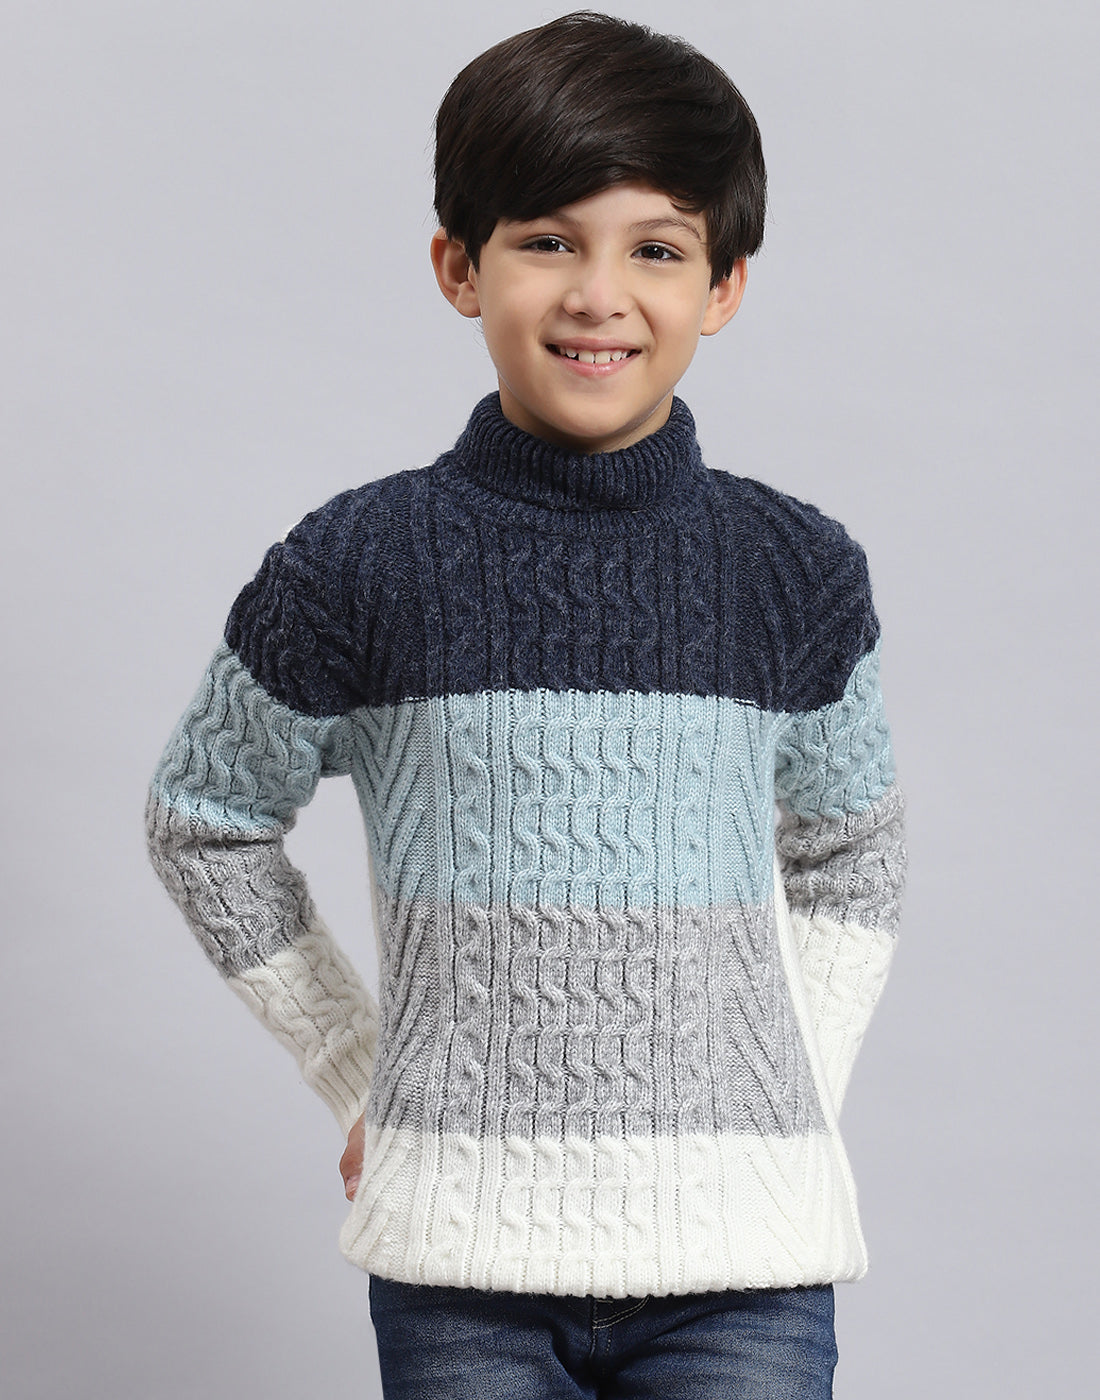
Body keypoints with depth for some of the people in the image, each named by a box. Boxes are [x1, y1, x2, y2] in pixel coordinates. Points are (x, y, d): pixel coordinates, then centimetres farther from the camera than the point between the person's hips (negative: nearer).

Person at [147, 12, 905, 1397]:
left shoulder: (795, 570, 1)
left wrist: (784, 1111, 6)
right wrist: (359, 1083, 7)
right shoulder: (359, 566, -3)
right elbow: (204, 822, 10)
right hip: (462, 1247, -1)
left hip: (738, 1248, 1)